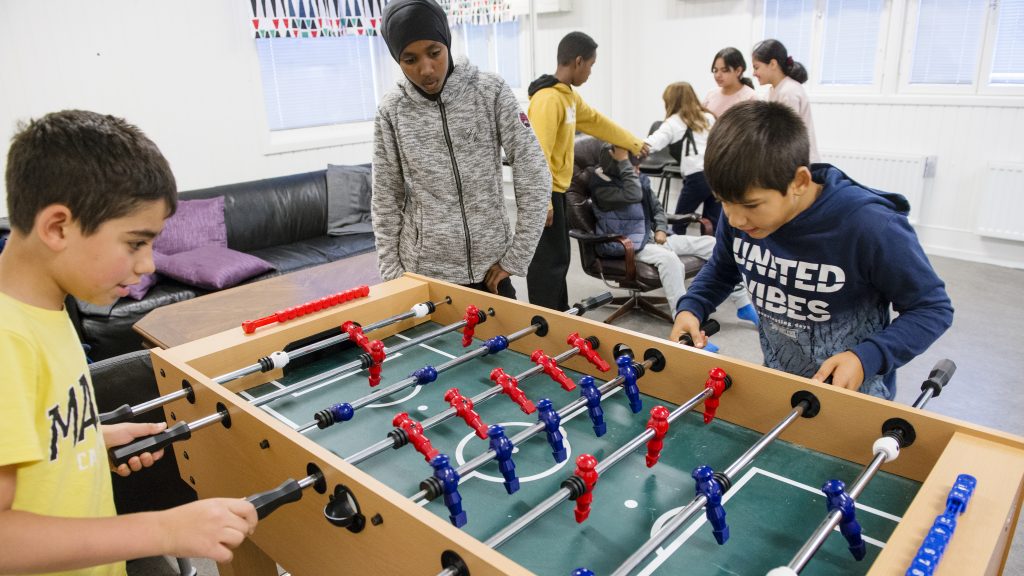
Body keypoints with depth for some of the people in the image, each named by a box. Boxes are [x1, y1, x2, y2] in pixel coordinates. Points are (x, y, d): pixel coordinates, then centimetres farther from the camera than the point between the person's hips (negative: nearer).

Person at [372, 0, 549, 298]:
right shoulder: (391, 111, -3)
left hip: (490, 267, 0)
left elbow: (534, 175, -8)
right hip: (423, 271, 1)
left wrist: (516, 257, -9)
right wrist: (392, 273, 0)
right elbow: (386, 201, 3)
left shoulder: (491, 91, -7)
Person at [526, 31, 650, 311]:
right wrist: (543, 203, -26)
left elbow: (597, 121, 26)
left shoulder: (568, 95, 12)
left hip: (556, 189, 10)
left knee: (559, 257, 16)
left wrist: (634, 143, 35)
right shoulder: (548, 99, -20)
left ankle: (559, 316, 28)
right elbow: (538, 155, -25)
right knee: (549, 260, -5)